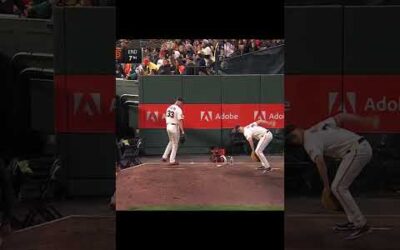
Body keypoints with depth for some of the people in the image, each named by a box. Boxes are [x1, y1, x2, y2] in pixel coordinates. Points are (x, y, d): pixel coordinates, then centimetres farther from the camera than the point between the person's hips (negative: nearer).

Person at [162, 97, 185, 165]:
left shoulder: (169, 108, 11)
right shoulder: (178, 109, -13)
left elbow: (166, 118, 14)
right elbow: (180, 121, -17)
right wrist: (182, 131, -16)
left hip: (168, 126, 7)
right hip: (175, 127, -7)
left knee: (171, 142, 24)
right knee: (175, 144, 4)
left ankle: (164, 157, 17)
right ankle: (172, 161, 7)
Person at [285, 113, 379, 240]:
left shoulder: (310, 143, -8)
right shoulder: (319, 126, 15)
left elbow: (320, 162, -24)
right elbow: (342, 117, 9)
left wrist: (326, 186, -19)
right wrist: (368, 121, 5)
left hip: (356, 151, -10)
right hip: (364, 145, 10)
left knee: (338, 188, -9)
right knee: (340, 187, 16)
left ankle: (361, 225, -7)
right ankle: (353, 222, 19)